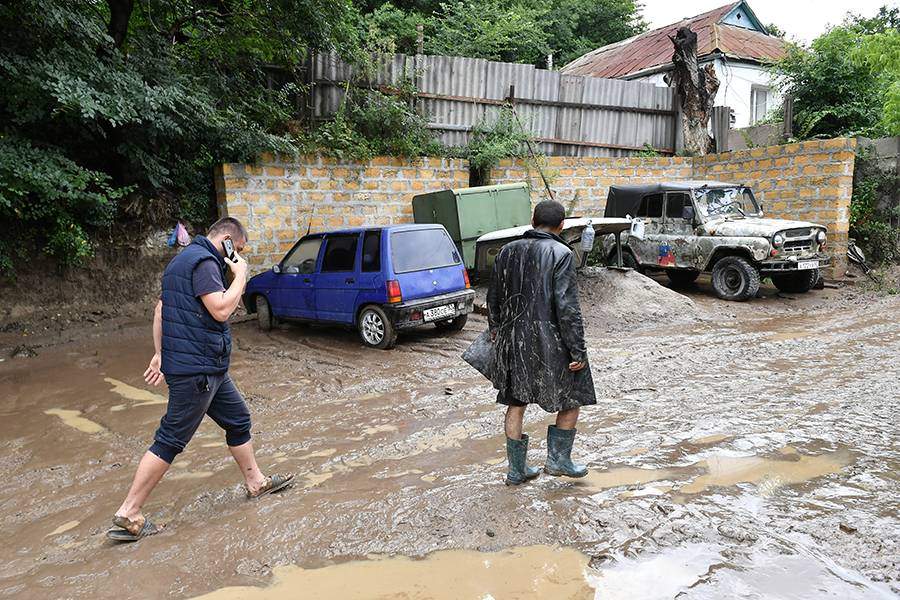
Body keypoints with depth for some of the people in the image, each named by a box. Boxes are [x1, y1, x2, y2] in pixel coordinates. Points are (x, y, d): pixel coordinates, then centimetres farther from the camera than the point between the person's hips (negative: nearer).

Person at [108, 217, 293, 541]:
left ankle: (256, 482, 32)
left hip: (208, 368, 11)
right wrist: (240, 275, -11)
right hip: (196, 369, -11)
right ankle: (128, 514, 6)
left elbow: (160, 310, 20)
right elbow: (221, 309, -24)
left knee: (238, 420, 19)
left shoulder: (184, 259, 17)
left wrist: (159, 353, 20)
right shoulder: (204, 262, -16)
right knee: (170, 441, -3)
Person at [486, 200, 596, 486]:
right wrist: (578, 350, -13)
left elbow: (494, 297, 15)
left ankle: (516, 469, 23)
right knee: (572, 396, 16)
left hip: (513, 338, 6)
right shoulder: (561, 253, -11)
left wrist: (495, 329, 31)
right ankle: (558, 459, 20)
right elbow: (566, 305, -17)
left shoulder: (508, 251, 7)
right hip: (549, 340, -5)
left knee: (516, 402, 14)